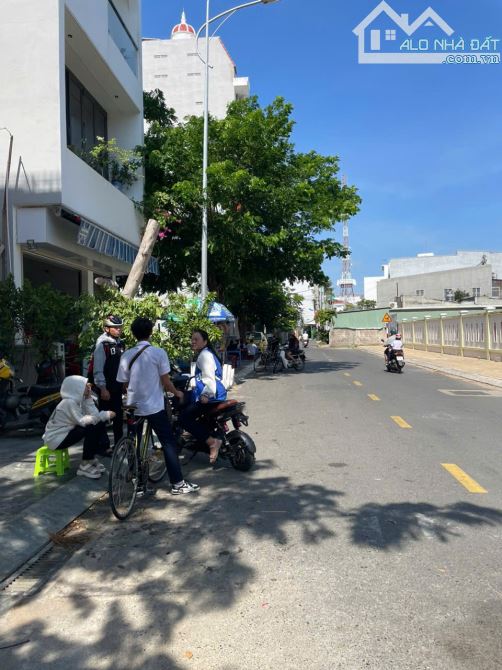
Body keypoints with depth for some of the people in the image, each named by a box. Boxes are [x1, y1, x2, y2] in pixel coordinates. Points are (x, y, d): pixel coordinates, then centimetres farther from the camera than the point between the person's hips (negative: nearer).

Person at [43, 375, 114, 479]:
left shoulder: (77, 400, 3)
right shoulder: (69, 402, -23)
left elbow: (94, 416, -6)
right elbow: (82, 421, -32)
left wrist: (88, 397, -9)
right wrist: (104, 415, -29)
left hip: (66, 432, 9)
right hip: (56, 439, -9)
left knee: (99, 424, -1)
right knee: (91, 428, -25)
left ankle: (93, 458, 8)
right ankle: (85, 466, -13)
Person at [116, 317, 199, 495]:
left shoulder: (126, 355, 0)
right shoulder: (158, 353, -11)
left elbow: (124, 383, 4)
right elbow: (166, 382, -9)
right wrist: (177, 392, 10)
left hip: (133, 407, 4)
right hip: (154, 407, -4)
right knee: (169, 443, 3)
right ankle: (177, 483, 5)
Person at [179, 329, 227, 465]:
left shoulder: (205, 355, -11)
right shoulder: (204, 354, 21)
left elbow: (209, 377, -23)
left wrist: (207, 394, -32)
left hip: (210, 395, -11)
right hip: (212, 393, 11)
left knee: (184, 418, -16)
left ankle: (212, 441, -21)